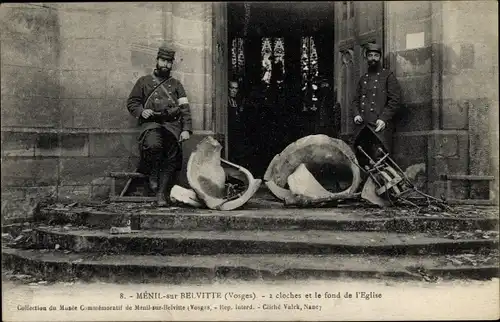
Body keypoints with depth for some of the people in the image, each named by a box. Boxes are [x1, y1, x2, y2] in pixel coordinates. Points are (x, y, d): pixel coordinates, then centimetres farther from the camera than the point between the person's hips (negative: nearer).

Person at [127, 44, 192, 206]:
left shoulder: (176, 84, 19)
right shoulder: (144, 81, 16)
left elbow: (185, 108, 11)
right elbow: (131, 102, 16)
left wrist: (186, 129, -3)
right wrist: (141, 111, -6)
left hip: (172, 124, 2)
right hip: (151, 123, -2)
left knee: (172, 156, -17)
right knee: (153, 145, -33)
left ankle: (162, 193, -10)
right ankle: (153, 175, -6)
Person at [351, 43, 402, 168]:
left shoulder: (388, 76, 6)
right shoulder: (363, 79, 22)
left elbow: (395, 100, -2)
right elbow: (356, 100, 23)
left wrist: (383, 118, -13)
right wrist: (356, 114, 2)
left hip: (380, 126, -5)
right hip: (362, 127, 5)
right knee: (361, 161, 2)